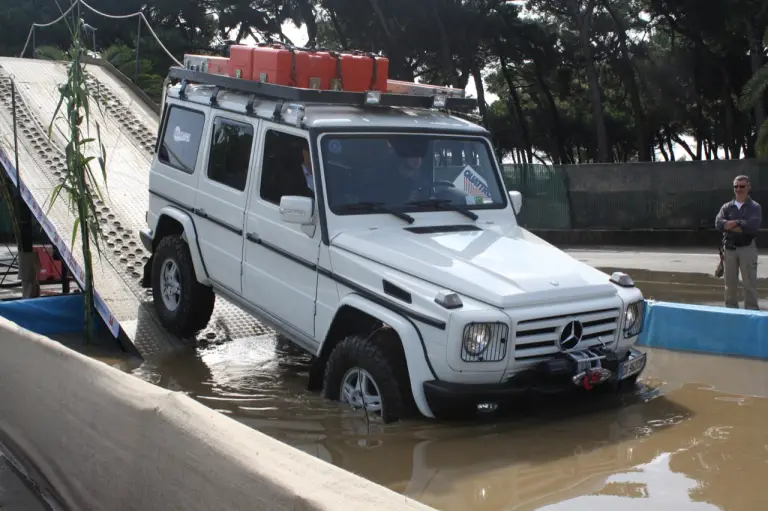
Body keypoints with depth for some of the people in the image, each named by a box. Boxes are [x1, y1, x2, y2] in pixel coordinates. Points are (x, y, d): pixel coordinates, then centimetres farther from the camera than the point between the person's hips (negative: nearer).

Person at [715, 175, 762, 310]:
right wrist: (741, 226, -17)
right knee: (730, 283, 10)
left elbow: (753, 226, -18)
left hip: (747, 248, -3)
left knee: (749, 283, -1)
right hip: (729, 248, 3)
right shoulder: (726, 207, 8)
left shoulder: (755, 207, 0)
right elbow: (719, 224, -10)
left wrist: (733, 223, -13)